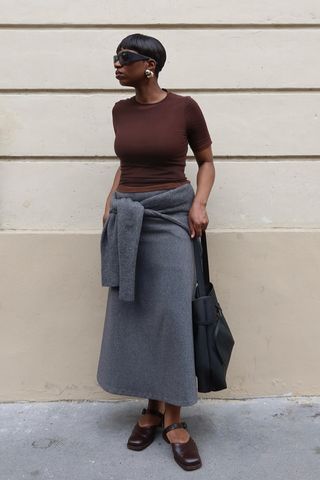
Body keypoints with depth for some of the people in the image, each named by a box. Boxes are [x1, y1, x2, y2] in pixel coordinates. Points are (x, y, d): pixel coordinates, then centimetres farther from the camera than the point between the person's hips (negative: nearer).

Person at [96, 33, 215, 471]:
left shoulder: (185, 107, -4)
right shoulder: (121, 111, 8)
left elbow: (207, 161, 4)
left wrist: (199, 203, -11)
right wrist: (110, 204, 10)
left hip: (170, 214, -4)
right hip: (128, 218, 5)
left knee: (172, 314, -7)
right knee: (133, 313, 5)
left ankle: (174, 419, 7)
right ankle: (151, 407, 21)